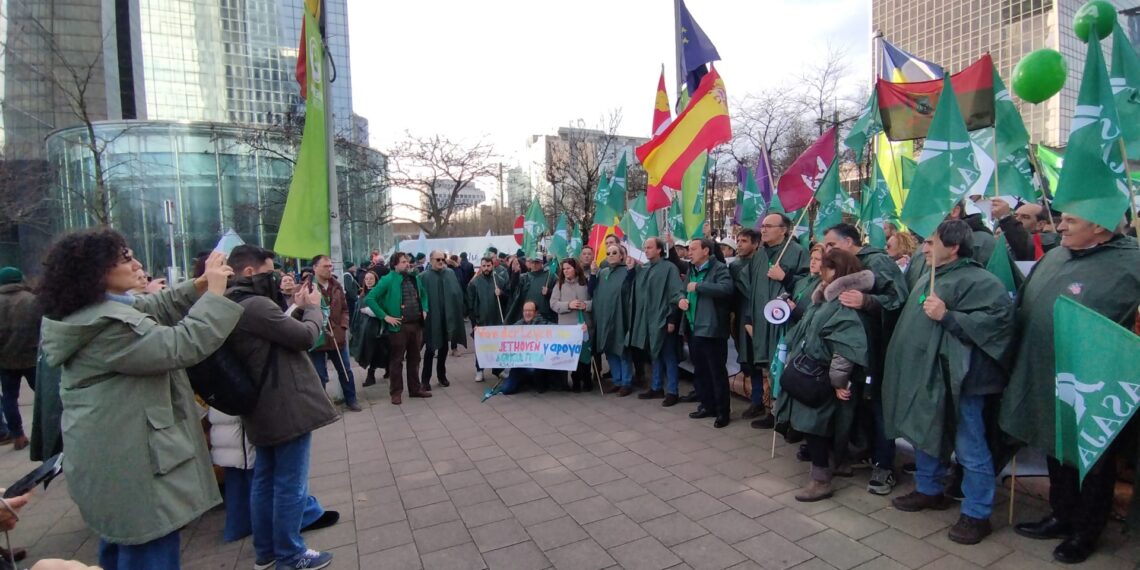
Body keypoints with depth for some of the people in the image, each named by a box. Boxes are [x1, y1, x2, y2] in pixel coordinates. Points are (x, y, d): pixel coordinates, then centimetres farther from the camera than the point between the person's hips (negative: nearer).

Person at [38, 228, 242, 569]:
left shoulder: (100, 313, 7)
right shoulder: (107, 324, -26)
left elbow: (157, 308, 14)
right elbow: (182, 346, -30)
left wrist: (199, 285, -2)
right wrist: (214, 292, -23)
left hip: (116, 459, 11)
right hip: (132, 465, -11)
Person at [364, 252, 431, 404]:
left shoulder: (415, 278, 7)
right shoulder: (388, 280, -11)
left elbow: (423, 294, 25)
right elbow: (369, 299, -13)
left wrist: (424, 309, 10)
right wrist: (385, 316, -15)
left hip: (417, 324, 5)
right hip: (399, 326, -5)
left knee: (414, 358, 14)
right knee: (397, 360, 6)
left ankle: (415, 389, 26)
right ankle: (396, 392, 17)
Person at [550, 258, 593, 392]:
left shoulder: (585, 283, 4)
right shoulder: (559, 284, 5)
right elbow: (553, 304, -3)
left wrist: (586, 305, -17)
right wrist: (568, 305, -17)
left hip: (584, 324, 0)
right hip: (567, 325, 0)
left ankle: (587, 380, 23)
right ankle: (576, 381, 19)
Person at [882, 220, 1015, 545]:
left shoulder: (976, 280, -13)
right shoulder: (933, 278, 15)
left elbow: (998, 318, -25)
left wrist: (948, 316, -25)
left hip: (957, 380, -10)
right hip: (925, 376, 10)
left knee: (969, 449, 3)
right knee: (925, 435, 20)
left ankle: (977, 515, 17)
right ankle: (929, 490, 38)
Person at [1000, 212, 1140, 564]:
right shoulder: (1055, 256, 4)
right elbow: (1025, 308, 16)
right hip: (1047, 383, 6)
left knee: (1091, 463, 15)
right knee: (1057, 453, 22)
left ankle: (1086, 533, 35)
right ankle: (1062, 516, 42)